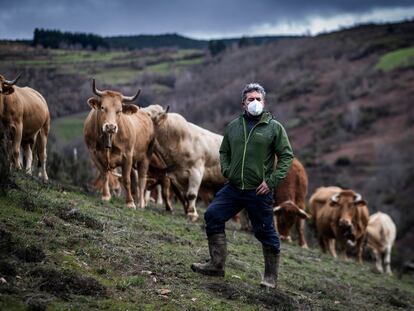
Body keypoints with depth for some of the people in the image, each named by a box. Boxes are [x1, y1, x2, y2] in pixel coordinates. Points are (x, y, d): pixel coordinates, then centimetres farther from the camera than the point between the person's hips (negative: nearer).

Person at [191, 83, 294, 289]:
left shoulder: (274, 127, -3)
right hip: (233, 187, 4)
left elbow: (286, 156, -3)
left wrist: (271, 181, -12)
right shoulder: (233, 126, 10)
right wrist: (226, 170, 4)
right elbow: (224, 151, 23)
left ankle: (271, 276, 19)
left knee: (266, 233, 3)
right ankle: (217, 265, 4)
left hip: (259, 192, -4)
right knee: (212, 215, -6)